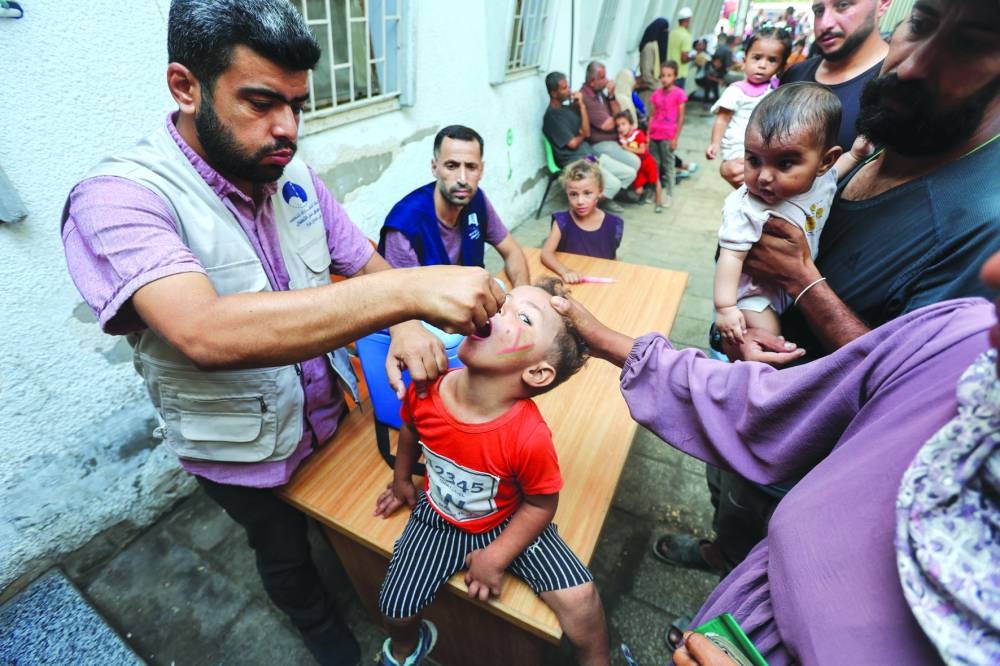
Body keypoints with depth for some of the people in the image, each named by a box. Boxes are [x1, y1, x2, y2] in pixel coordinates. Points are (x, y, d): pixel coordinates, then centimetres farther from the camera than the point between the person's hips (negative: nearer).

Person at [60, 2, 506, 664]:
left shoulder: (293, 174, -8)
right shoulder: (118, 199, -26)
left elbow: (367, 265, -4)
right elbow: (207, 334, -43)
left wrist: (406, 326, -26)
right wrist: (409, 289, -50)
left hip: (329, 410, 5)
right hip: (243, 451, -4)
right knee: (286, 552, 24)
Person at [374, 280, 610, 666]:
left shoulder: (530, 436, -36)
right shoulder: (425, 390, -26)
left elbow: (541, 505, -17)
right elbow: (410, 429, -1)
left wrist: (496, 558, -10)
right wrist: (402, 478, 14)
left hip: (509, 523, -2)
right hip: (438, 516, 3)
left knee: (579, 598, -10)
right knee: (395, 607, 4)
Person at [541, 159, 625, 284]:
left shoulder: (613, 225, -4)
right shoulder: (562, 221, -7)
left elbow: (612, 260, 7)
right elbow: (546, 253, -18)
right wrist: (564, 271, -33)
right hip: (569, 282, 1)